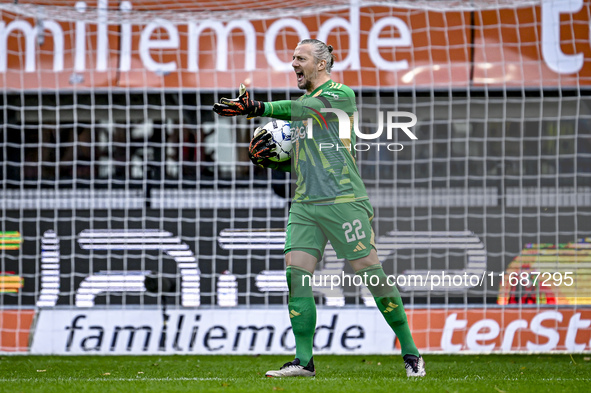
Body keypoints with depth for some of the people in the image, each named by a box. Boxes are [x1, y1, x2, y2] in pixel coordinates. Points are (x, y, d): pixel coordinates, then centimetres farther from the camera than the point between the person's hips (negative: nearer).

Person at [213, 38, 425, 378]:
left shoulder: (342, 95, -3)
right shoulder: (301, 104, 21)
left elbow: (306, 111, -23)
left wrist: (258, 108, -32)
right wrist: (266, 157, 5)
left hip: (344, 201, -7)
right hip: (305, 205, 7)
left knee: (371, 272, -6)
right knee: (295, 275, -6)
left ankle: (410, 351, 5)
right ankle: (304, 361, -4)